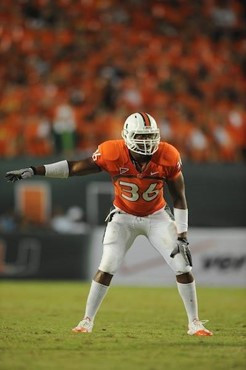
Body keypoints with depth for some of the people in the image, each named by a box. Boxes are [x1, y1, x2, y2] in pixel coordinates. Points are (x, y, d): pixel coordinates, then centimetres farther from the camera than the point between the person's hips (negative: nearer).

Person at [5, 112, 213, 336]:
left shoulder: (167, 157, -23)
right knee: (107, 267, -12)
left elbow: (179, 198, -12)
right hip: (123, 217, -1)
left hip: (156, 217, 1)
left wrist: (182, 236, -14)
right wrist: (33, 171, -19)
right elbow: (74, 168, -15)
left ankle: (194, 323, 5)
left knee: (183, 267, -8)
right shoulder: (113, 154, -24)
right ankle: (87, 321, 2)